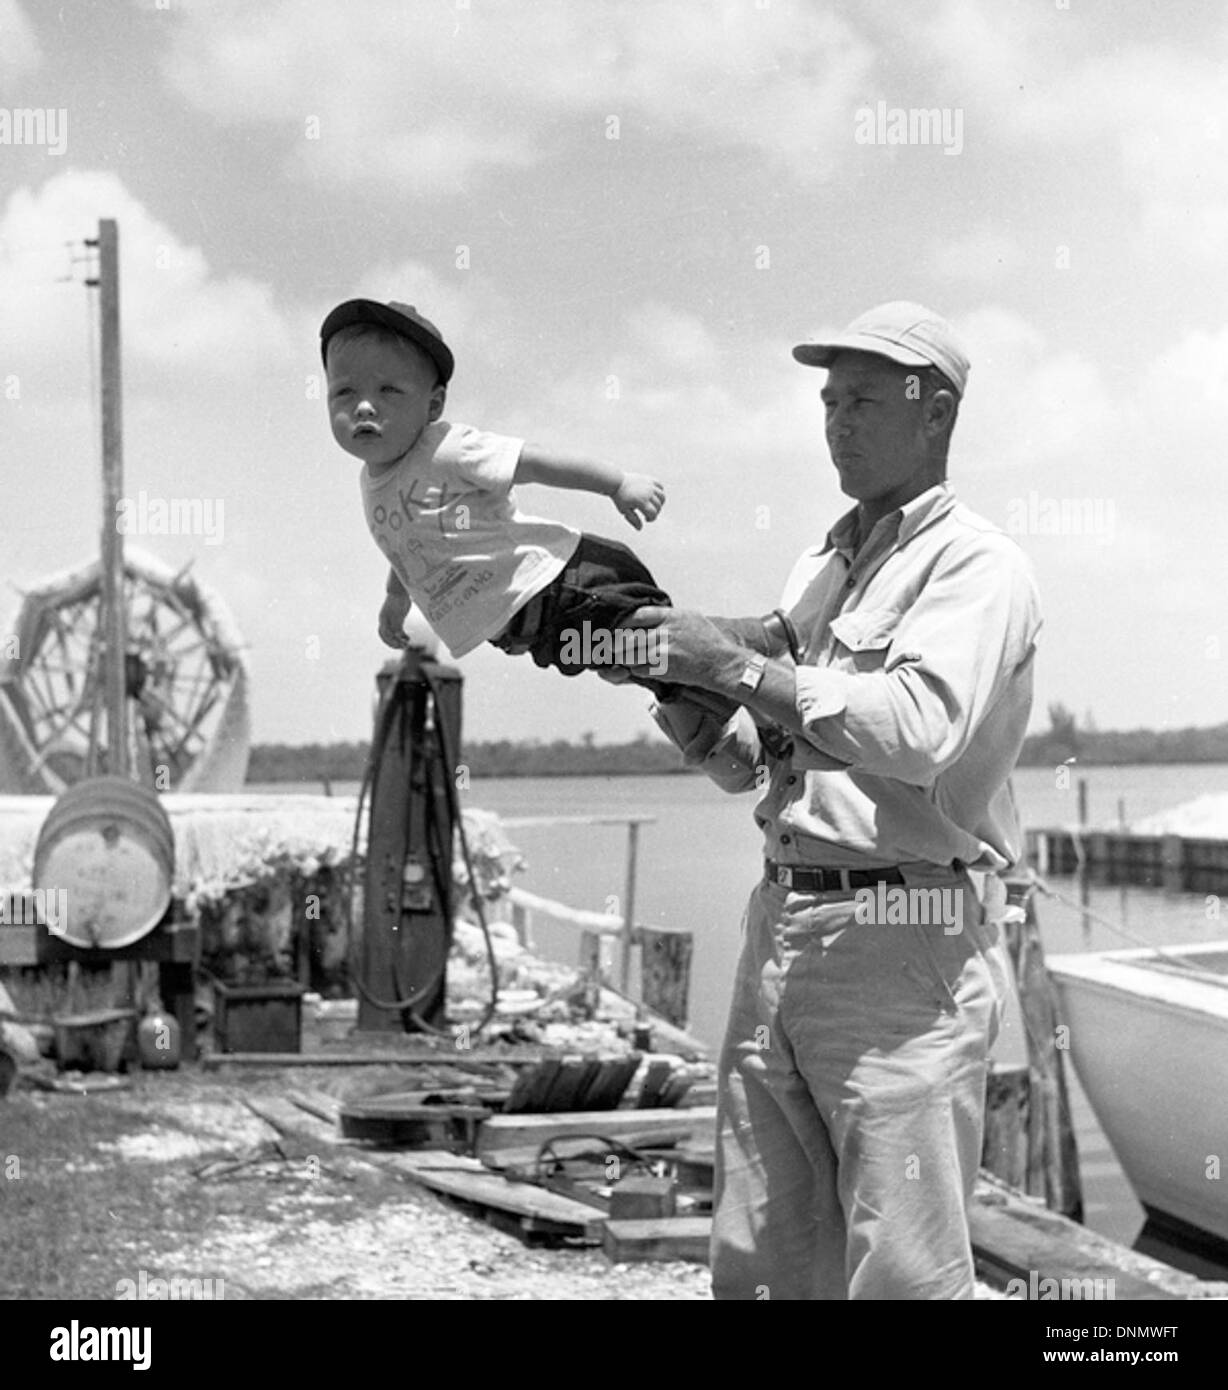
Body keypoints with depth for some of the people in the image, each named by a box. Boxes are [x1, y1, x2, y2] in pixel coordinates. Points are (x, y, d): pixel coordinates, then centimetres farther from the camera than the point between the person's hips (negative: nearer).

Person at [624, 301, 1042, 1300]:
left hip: (905, 945, -8)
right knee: (758, 1264, 11)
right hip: (781, 922, 8)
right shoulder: (818, 571, 20)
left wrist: (738, 665, -17)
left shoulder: (976, 565, -5)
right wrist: (690, 710, 1)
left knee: (902, 1272, -4)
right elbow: (749, 764, 23)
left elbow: (921, 731, -22)